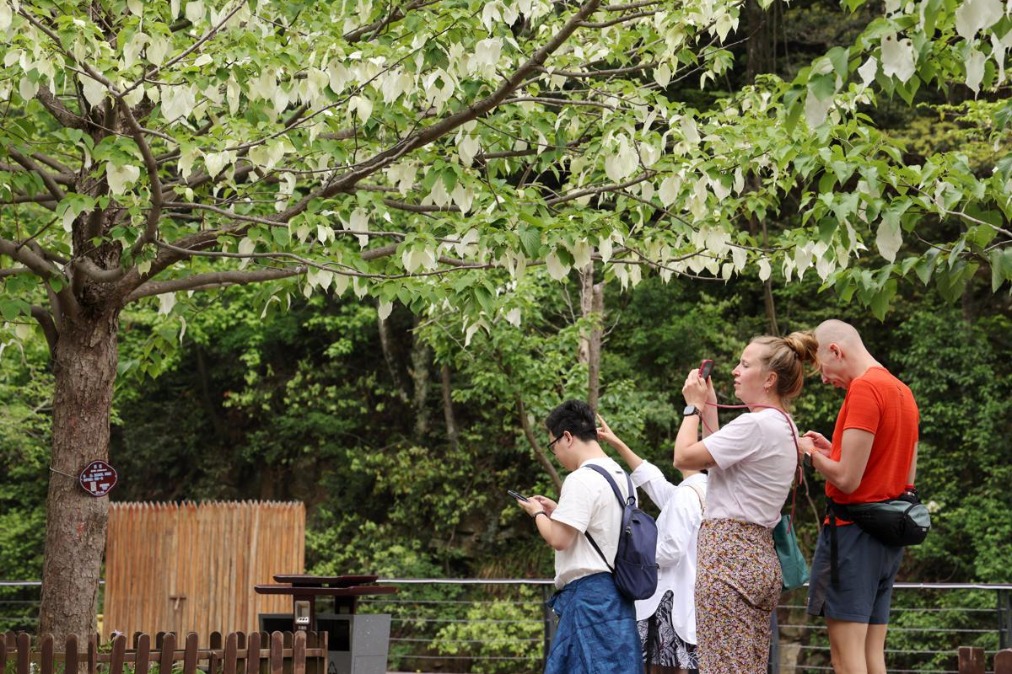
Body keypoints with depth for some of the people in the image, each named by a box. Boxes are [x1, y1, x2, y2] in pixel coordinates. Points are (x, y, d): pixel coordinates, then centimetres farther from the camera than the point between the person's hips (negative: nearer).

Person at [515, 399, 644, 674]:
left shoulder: (581, 479, -15)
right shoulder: (620, 476, 12)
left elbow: (558, 539, -17)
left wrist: (537, 513, 1)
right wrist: (558, 510, 19)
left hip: (588, 592, -9)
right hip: (615, 591, 9)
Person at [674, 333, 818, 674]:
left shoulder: (755, 425, -15)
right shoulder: (784, 427, 16)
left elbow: (684, 457, -13)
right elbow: (719, 460, 21)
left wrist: (693, 406, 1)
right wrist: (709, 410, 19)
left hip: (729, 554, -10)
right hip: (760, 553, 10)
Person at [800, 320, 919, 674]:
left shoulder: (864, 389, -14)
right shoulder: (904, 392, 14)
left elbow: (847, 479, -19)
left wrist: (811, 453, 0)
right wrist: (833, 451, 16)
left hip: (854, 531, -9)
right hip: (889, 534, 9)